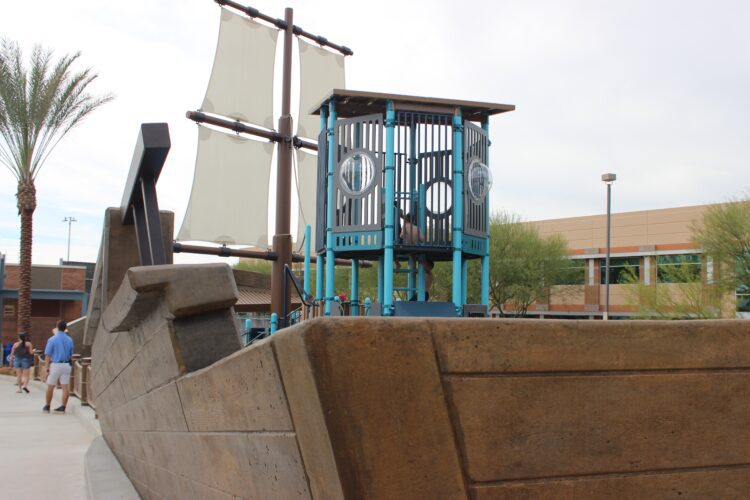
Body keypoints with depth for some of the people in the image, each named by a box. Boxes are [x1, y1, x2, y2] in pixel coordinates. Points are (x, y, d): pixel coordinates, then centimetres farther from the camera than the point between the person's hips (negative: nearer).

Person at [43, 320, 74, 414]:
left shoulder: (52, 339, -8)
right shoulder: (69, 340, 4)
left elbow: (47, 355, -9)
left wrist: (47, 368, -5)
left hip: (55, 365, -3)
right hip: (66, 365, 3)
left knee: (50, 387, 9)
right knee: (65, 387, 2)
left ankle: (47, 407, 18)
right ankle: (63, 407, 3)